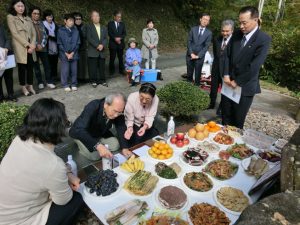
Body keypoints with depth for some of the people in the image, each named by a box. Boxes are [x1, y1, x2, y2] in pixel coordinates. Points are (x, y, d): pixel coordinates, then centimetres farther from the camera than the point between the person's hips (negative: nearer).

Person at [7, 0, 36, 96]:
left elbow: (33, 33, 9)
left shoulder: (28, 19, 16)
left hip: (30, 47, 4)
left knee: (30, 67, 5)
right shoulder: (10, 17, 1)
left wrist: (32, 45, -7)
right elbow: (15, 33, -9)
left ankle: (30, 86, 14)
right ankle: (23, 88, 9)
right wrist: (28, 44, -15)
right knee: (22, 68, 0)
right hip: (20, 48, -4)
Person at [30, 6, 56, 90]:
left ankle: (49, 82, 7)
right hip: (34, 48, -2)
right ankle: (40, 82, 11)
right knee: (36, 66, 3)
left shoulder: (41, 24, 12)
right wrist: (37, 45, -12)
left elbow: (45, 35, 6)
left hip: (43, 48, 3)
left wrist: (42, 45, -7)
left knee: (47, 65, 0)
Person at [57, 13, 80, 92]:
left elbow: (78, 43, 4)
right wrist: (66, 53, -7)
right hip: (64, 54, -2)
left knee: (74, 70, 4)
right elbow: (59, 44, 0)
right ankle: (65, 85, 10)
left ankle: (74, 85, 16)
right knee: (65, 70, 0)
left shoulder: (76, 31, 6)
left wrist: (72, 53, -4)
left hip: (74, 54, 2)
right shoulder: (60, 30, 0)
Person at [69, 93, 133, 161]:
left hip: (100, 133, 5)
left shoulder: (118, 111, -23)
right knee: (94, 155, -22)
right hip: (81, 133, -5)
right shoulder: (92, 107, -38)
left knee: (115, 145, -13)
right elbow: (79, 130, -47)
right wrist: (98, 145, -59)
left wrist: (124, 148, -29)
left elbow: (121, 129, -16)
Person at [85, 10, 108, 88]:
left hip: (102, 51, 3)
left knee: (102, 67, 6)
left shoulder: (103, 28, 18)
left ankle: (102, 80, 16)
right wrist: (97, 45, -15)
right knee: (93, 67, -2)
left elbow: (105, 38, 9)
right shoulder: (88, 27, 5)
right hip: (92, 51, -3)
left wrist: (102, 45, -11)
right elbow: (89, 38, -7)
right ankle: (93, 81, 8)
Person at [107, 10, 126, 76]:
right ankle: (111, 71, 10)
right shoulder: (110, 23, 5)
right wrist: (115, 38, -19)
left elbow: (124, 33, 4)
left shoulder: (122, 24, 13)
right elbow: (109, 33, -5)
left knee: (121, 58, 3)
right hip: (112, 44, -2)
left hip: (120, 43, 2)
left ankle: (121, 70, 11)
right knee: (112, 58, 1)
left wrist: (120, 38, -15)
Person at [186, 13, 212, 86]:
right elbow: (189, 42, 0)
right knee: (189, 73, 6)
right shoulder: (193, 29, 4)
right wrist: (191, 53, -10)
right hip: (190, 55, 1)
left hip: (200, 57, -1)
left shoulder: (209, 33, 1)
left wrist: (198, 55, -11)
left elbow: (206, 46, -3)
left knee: (198, 74, 5)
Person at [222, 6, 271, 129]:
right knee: (225, 118, 14)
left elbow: (254, 66, -19)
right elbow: (228, 55, 6)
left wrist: (237, 82, -14)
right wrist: (226, 75, -6)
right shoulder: (237, 35, 4)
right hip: (229, 83, 5)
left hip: (245, 86, -5)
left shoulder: (264, 39, -14)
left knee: (237, 121, 8)